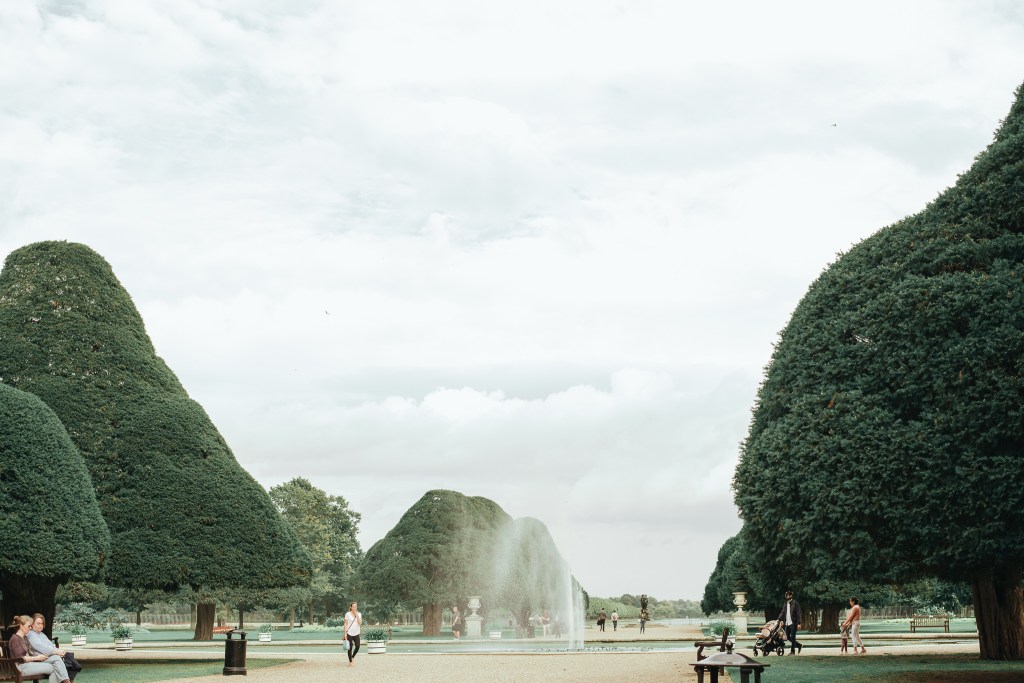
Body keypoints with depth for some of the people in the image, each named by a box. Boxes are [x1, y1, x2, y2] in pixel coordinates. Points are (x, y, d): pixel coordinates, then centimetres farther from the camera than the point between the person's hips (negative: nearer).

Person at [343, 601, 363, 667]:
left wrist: (357, 615, -10)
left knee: (357, 646, -5)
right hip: (349, 633, -3)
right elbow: (345, 624, -3)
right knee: (350, 648, 0)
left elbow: (360, 623, -4)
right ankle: (350, 661, 13)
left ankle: (353, 657, 23)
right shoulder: (348, 614, -3)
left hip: (356, 633, 3)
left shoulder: (359, 614, 7)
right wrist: (345, 633, -8)